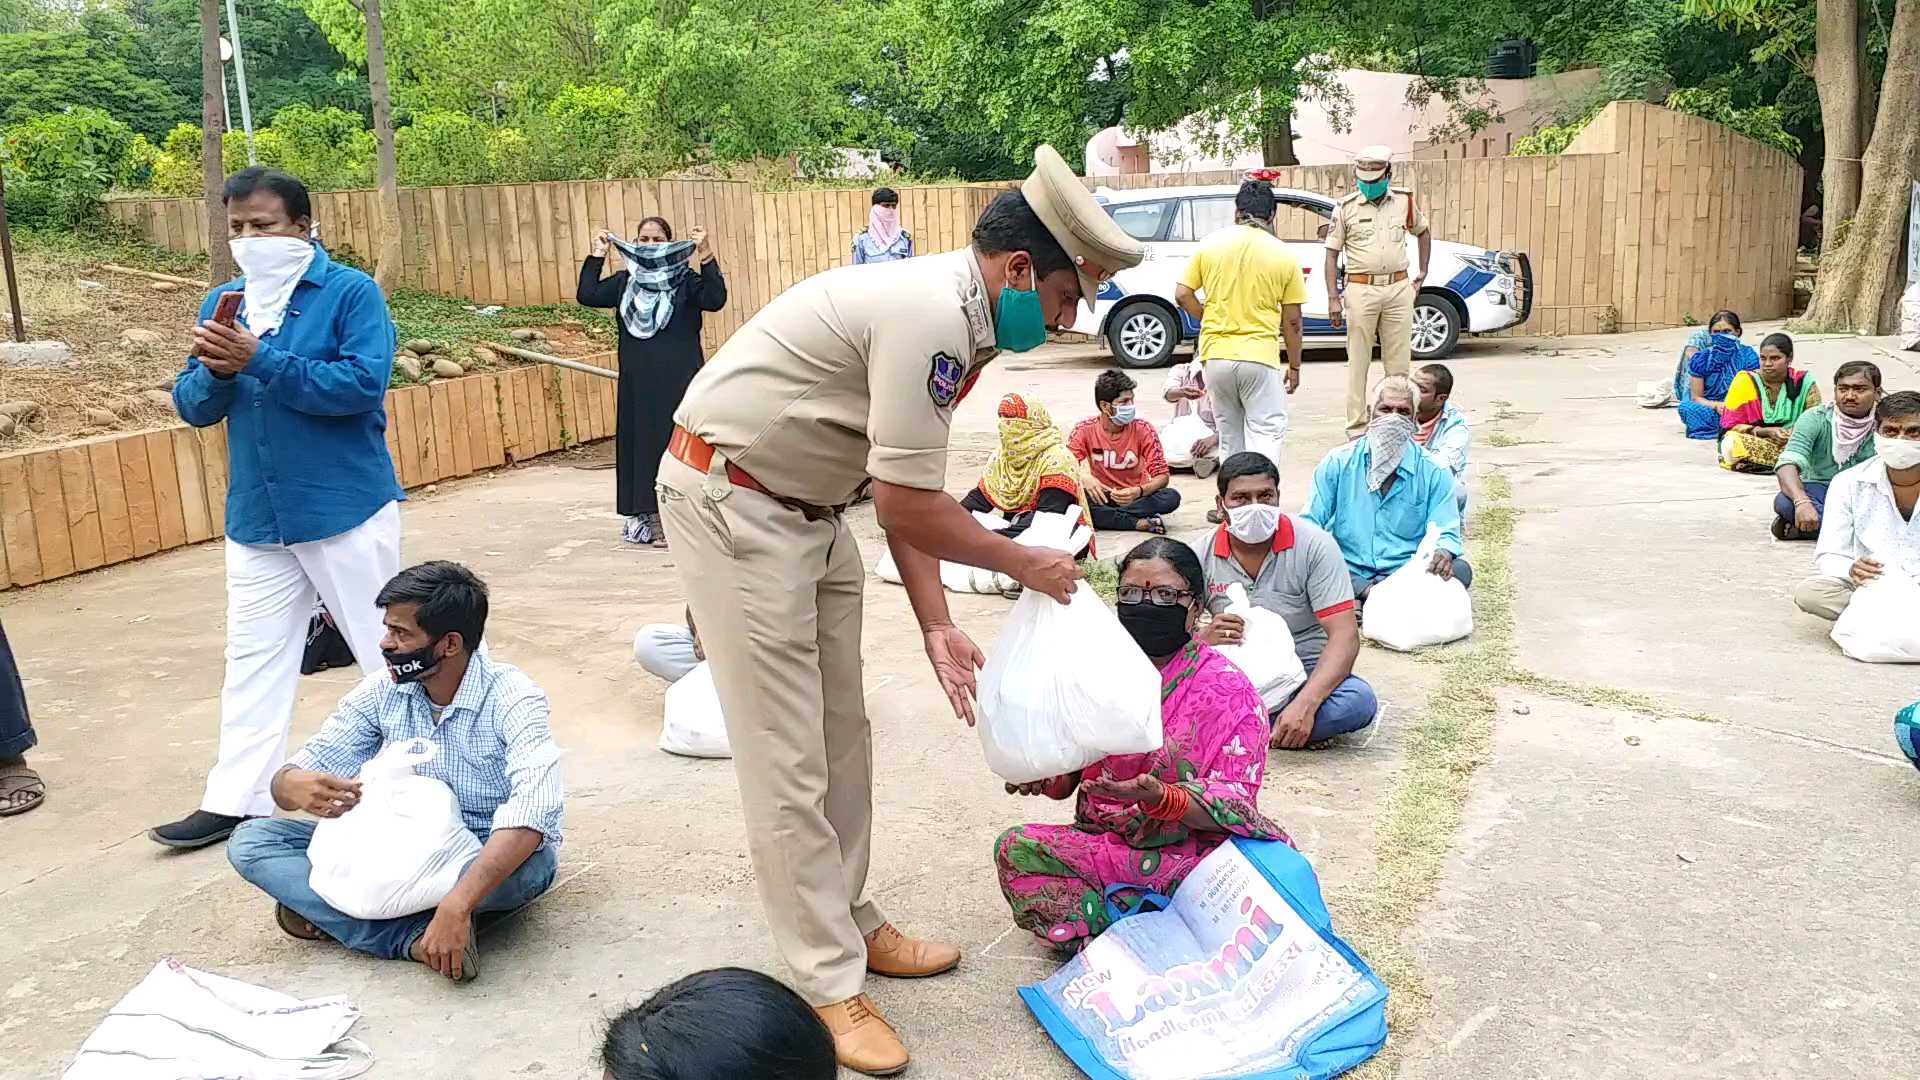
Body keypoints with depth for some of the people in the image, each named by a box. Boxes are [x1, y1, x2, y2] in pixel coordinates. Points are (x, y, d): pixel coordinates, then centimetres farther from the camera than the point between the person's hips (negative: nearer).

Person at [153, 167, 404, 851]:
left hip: (347, 511, -6)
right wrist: (214, 369, -14)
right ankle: (234, 801, 21)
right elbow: (192, 408, 8)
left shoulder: (350, 292, -8)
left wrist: (258, 359, -23)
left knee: (388, 652, 6)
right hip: (255, 519, 6)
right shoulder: (222, 303, 9)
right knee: (252, 660, 12)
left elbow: (363, 384, -22)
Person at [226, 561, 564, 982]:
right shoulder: (381, 692, -5)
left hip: (489, 859, -5)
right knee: (250, 840, -9)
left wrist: (457, 904, -51)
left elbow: (534, 806, -39)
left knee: (532, 863, -41)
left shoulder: (511, 698, -22)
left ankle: (326, 911, -19)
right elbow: (300, 771, -4)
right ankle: (413, 937, -27)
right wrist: (294, 786, -31)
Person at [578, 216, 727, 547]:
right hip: (637, 383, 4)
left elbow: (715, 299, -16)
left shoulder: (685, 279, 0)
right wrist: (598, 255, -1)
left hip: (679, 381, -4)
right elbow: (587, 295, 2)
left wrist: (706, 257, -23)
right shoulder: (625, 282, 12)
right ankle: (650, 518, 12)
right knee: (641, 443, 4)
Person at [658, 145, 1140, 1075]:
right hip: (730, 500, -10)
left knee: (841, 735, 16)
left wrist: (935, 626, 4)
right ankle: (831, 985, 8)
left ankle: (850, 923, 31)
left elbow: (903, 489, 8)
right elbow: (905, 504, -24)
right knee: (787, 757, -4)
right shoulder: (930, 314, -25)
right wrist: (1025, 564, -9)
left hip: (804, 505, 10)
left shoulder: (952, 316, 6)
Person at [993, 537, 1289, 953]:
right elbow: (1067, 773, 11)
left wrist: (1159, 798, -31)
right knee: (1015, 847, -17)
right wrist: (1042, 776, -13)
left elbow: (1232, 805, -14)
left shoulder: (1229, 690, -7)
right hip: (1107, 844, 4)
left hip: (1194, 852, -4)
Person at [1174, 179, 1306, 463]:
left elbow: (1182, 295, 1)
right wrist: (1294, 366, 13)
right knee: (1267, 431, -1)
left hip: (1215, 355, 3)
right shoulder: (1283, 254, -1)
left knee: (1229, 434, 15)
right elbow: (1292, 321, 2)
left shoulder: (1210, 244, 2)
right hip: (1260, 355, -3)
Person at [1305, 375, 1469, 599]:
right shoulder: (1337, 463, 5)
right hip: (1348, 574, -1)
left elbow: (1446, 534, 1)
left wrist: (1443, 553, -25)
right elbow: (1310, 524, 4)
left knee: (1460, 571, -30)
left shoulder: (1434, 473, 6)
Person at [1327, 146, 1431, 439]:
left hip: (1399, 288, 3)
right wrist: (1333, 299, -8)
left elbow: (1423, 232, 25)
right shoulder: (1346, 207, -1)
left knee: (1399, 362, 6)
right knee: (1358, 363, 0)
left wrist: (1423, 272, 17)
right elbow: (1332, 254, -1)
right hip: (1361, 290, -3)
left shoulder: (1404, 201, 7)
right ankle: (1357, 427, 5)